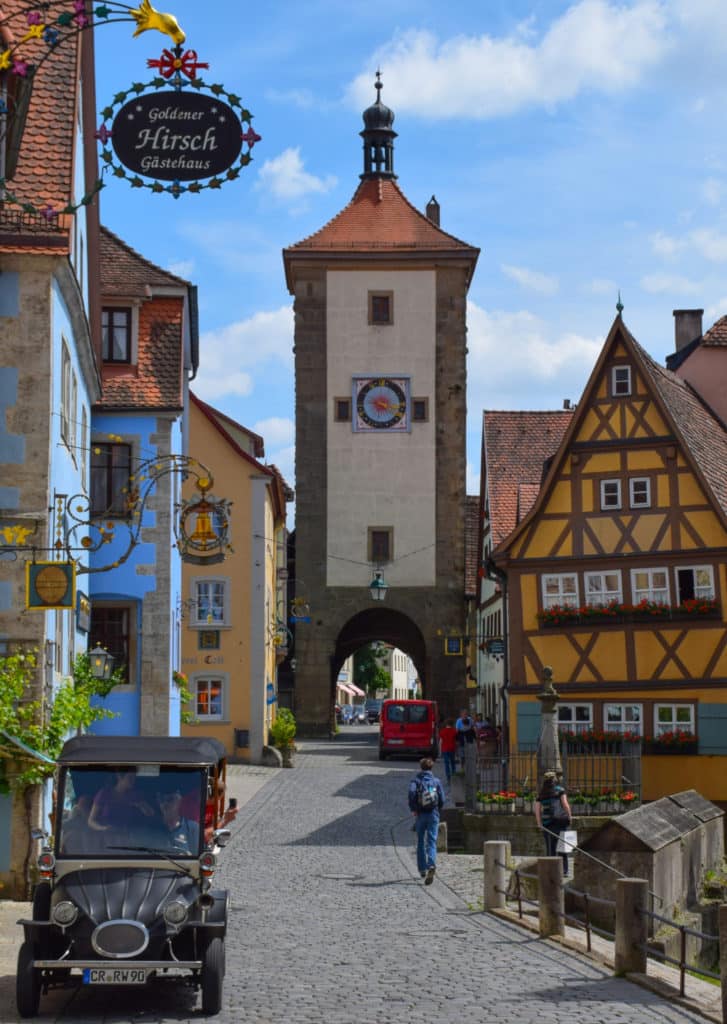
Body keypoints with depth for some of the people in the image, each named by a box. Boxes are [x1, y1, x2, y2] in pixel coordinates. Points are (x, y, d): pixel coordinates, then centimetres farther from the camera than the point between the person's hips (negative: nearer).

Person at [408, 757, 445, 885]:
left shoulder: (416, 780, 2)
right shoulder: (436, 781, 5)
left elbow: (411, 792, -18)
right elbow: (442, 799, 1)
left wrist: (413, 809, -9)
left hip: (420, 815, 0)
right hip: (433, 815, 0)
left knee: (420, 842, 15)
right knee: (431, 841, -6)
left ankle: (422, 869, 22)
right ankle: (431, 865, -30)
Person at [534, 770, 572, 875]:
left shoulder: (541, 794, 11)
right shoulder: (560, 790, 2)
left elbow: (537, 809, 4)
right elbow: (565, 805, -6)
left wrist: (539, 823, 3)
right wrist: (569, 817, 3)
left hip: (547, 823, 3)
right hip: (560, 821, -3)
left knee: (550, 847, 6)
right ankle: (564, 869, 2)